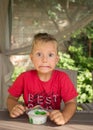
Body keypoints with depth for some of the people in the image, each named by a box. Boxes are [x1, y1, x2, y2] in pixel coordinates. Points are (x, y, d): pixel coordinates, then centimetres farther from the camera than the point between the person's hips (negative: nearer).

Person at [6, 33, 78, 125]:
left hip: (52, 122, -1)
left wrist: (64, 117, -31)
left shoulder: (62, 78, -10)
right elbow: (11, 98, 3)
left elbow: (71, 102, -10)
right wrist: (13, 108, -19)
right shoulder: (25, 77, -9)